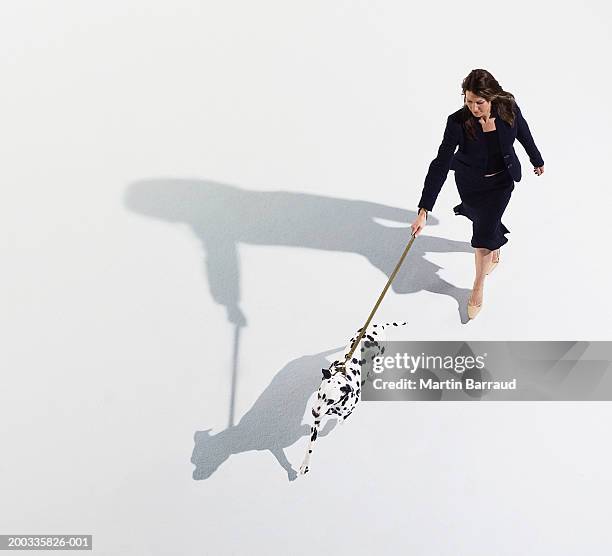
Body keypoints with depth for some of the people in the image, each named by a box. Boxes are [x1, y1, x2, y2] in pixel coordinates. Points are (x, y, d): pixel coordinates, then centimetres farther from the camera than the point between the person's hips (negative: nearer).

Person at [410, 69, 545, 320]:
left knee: (485, 230, -6)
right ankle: (494, 249, 60)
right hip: (469, 182, 0)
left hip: (501, 180, 0)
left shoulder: (509, 109, -23)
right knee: (482, 221, 21)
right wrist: (423, 211, -33)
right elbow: (440, 165, -30)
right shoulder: (457, 122, -29)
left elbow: (524, 135, -1)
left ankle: (478, 287, 15)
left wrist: (537, 161, 17)